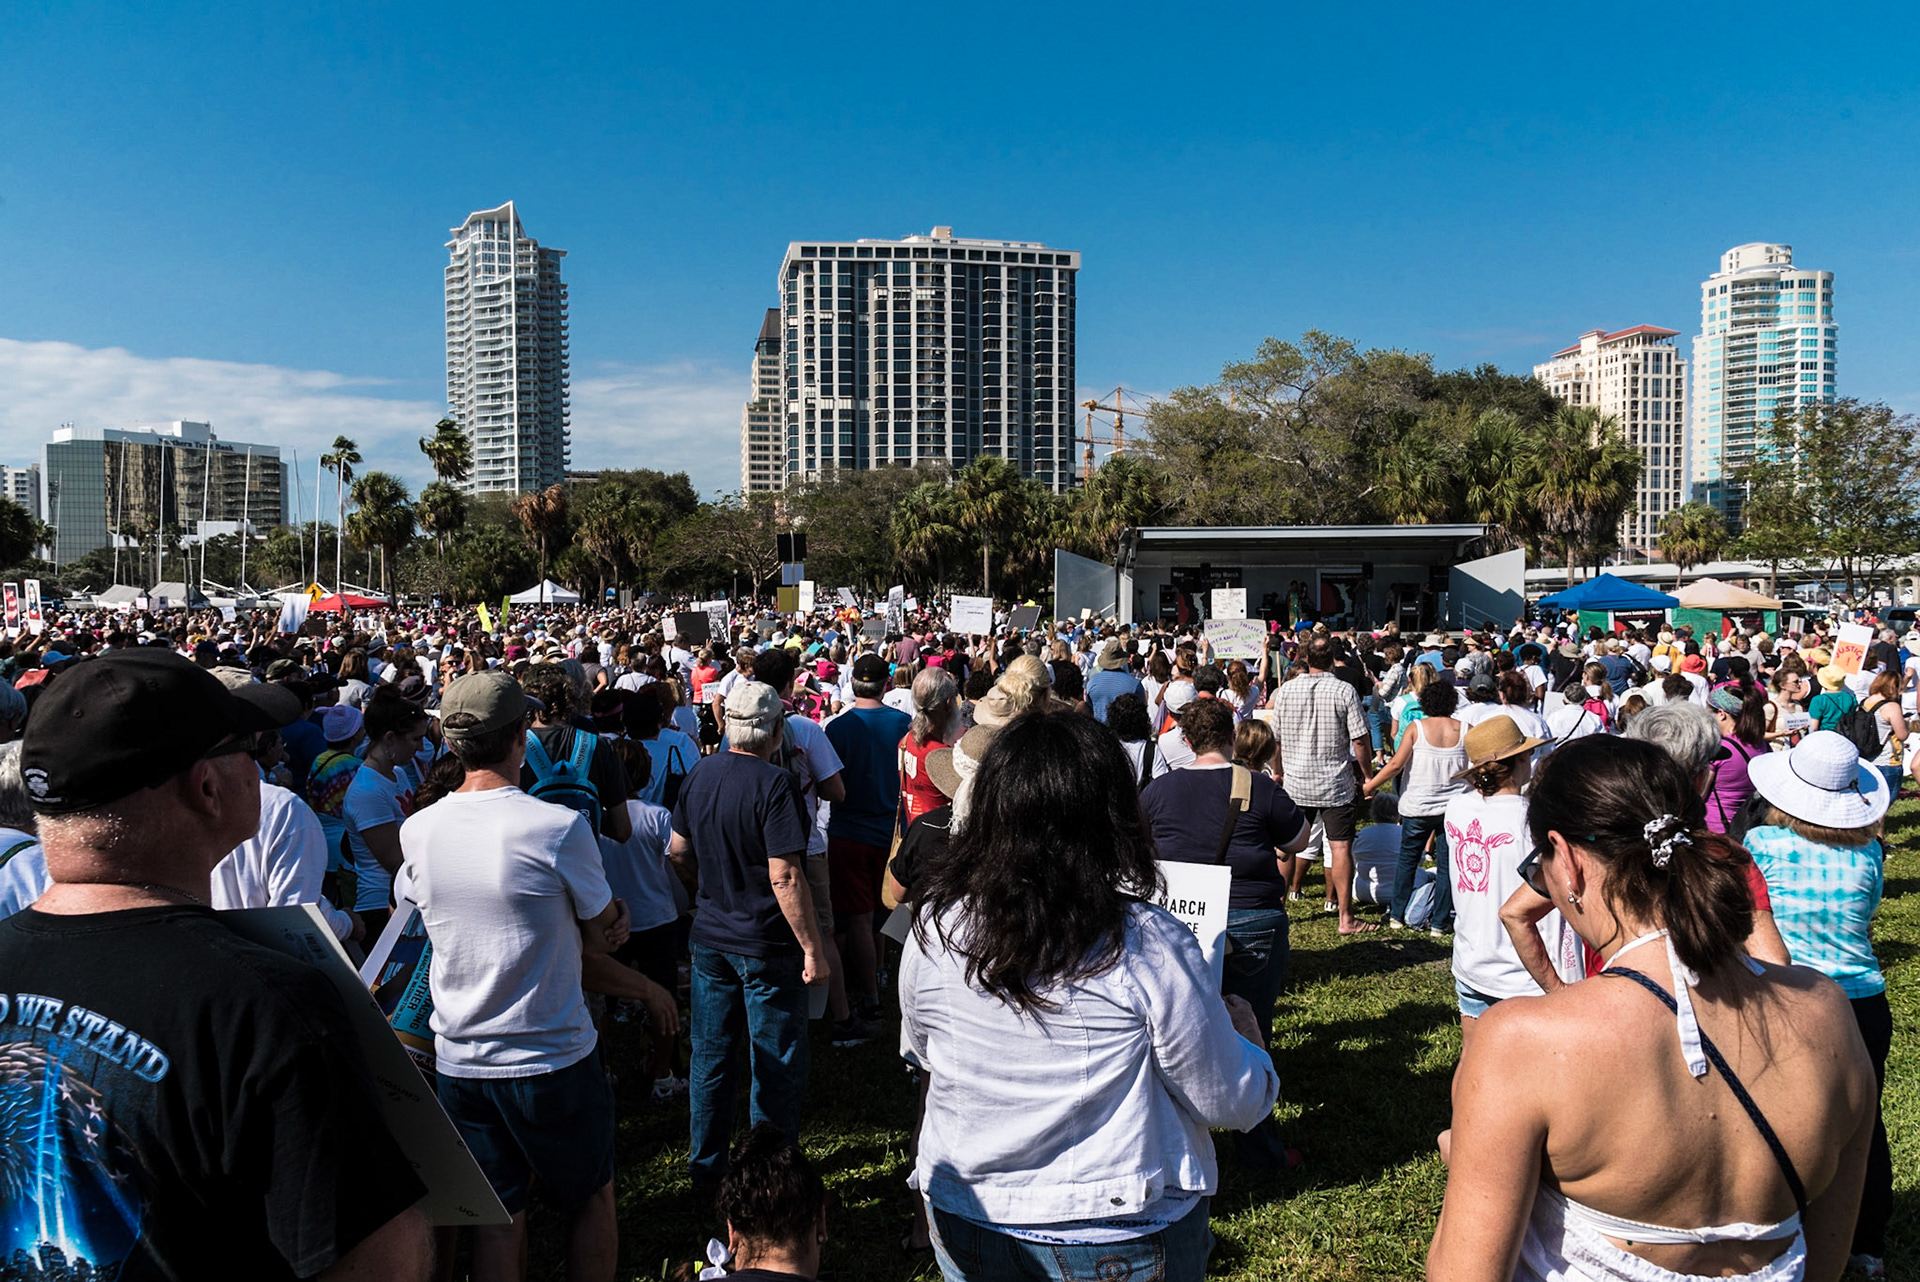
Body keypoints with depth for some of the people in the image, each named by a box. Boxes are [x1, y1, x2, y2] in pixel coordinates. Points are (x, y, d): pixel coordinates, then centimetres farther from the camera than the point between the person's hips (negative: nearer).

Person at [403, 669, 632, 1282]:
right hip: (554, 1060, -4)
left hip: (459, 1063, 5)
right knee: (592, 1200, 18)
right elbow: (604, 931, -6)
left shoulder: (417, 831, -4)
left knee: (496, 1220, 17)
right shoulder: (560, 827, -20)